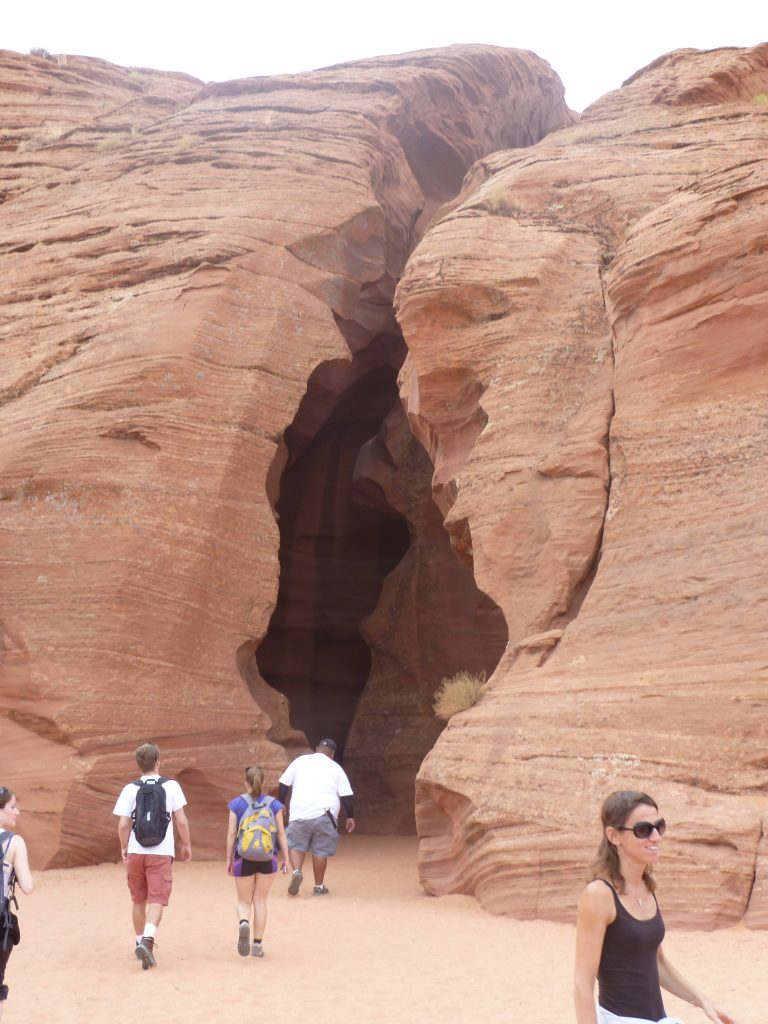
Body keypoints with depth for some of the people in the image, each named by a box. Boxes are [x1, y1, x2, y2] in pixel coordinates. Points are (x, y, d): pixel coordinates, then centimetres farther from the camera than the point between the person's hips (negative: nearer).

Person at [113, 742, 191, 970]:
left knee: (139, 900, 17)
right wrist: (186, 845, 10)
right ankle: (148, 940, -25)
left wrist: (124, 849, 13)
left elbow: (123, 825, -2)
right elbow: (181, 820, -3)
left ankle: (140, 942, 30)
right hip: (162, 853, -2)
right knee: (156, 901, -4)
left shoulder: (130, 789, 1)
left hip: (135, 852, 2)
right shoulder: (171, 786, -2)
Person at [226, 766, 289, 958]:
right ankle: (257, 945, 11)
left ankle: (243, 923, -22)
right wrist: (285, 858, 7)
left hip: (244, 858, -1)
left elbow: (231, 833, -2)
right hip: (267, 859, 1)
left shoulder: (237, 804, -1)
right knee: (260, 901, 11)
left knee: (244, 901, 10)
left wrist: (229, 859, 6)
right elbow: (281, 833, 0)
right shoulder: (273, 804, 0)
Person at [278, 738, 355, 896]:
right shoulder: (335, 768, 7)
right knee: (320, 851, 10)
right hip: (324, 815, -1)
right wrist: (350, 816, 15)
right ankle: (319, 886, 16)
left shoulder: (300, 761, 10)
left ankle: (297, 871, -9)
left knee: (296, 845, 15)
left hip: (299, 813, 1)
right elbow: (346, 796, 4)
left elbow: (283, 784, 9)